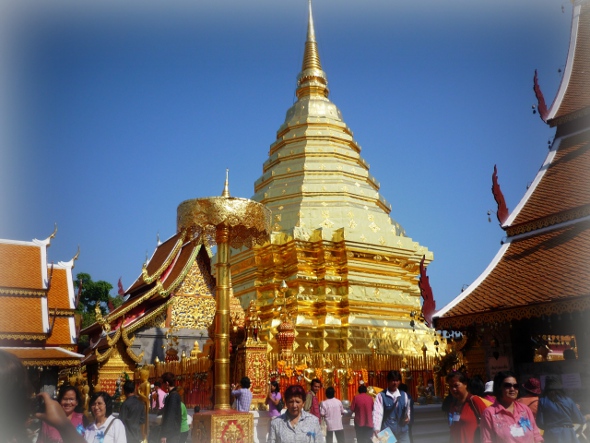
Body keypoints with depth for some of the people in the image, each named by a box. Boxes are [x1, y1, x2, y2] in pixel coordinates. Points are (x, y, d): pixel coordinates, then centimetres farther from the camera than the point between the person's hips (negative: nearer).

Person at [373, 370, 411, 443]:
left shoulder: (404, 395, 6)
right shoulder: (381, 396, -7)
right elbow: (377, 413, -18)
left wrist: (407, 417, -4)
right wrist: (376, 429, -32)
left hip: (402, 431, 3)